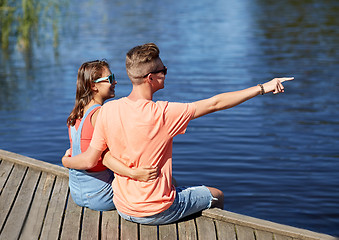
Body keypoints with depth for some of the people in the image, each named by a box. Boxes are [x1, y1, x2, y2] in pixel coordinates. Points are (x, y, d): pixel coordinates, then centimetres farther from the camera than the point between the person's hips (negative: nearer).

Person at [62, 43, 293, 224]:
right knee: (217, 196, 18)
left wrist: (67, 160, 17)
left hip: (123, 209, 6)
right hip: (156, 212, -6)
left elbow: (90, 160, -5)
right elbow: (215, 103, -19)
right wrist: (263, 88, -10)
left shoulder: (108, 110, -10)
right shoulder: (163, 114, -25)